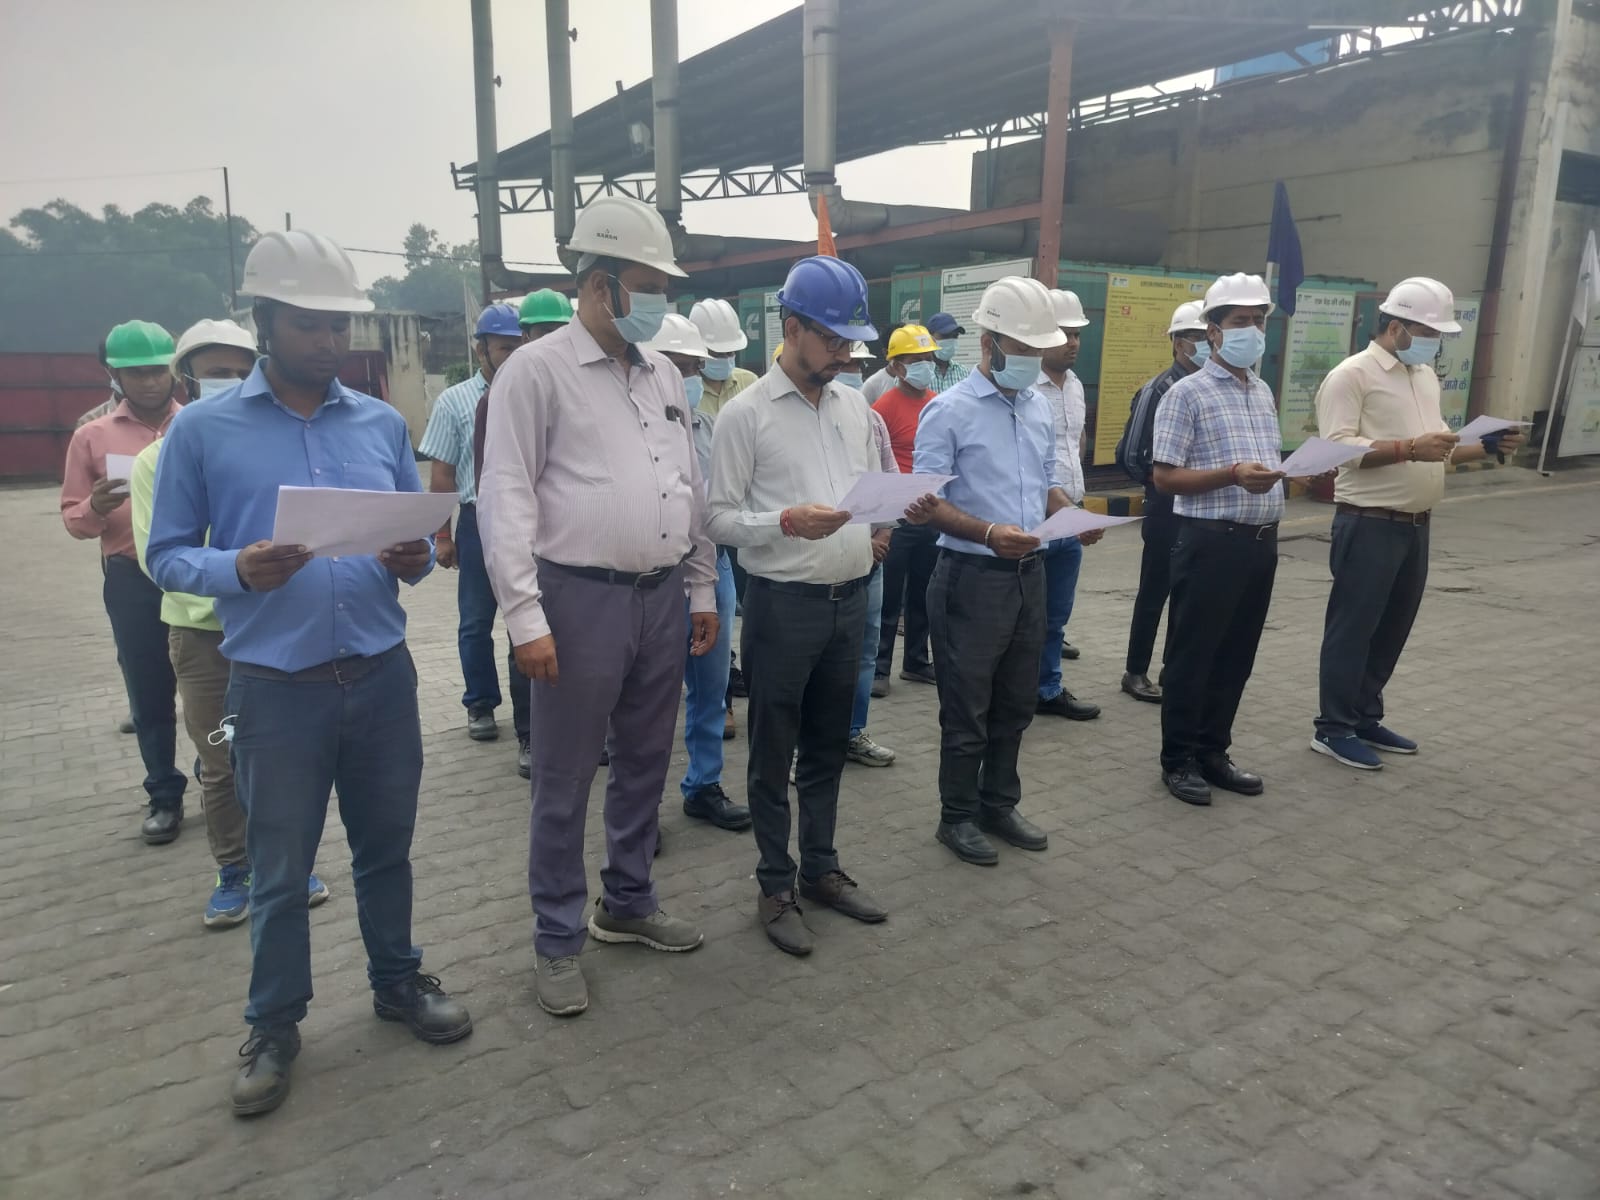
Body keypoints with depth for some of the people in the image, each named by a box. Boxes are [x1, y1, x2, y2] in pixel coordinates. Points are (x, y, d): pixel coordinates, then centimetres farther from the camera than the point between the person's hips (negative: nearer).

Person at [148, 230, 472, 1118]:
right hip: (276, 688, -2)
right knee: (279, 868, 11)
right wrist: (237, 570, -21)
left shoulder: (383, 423, 5)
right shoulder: (201, 429, -3)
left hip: (382, 675, 3)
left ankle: (398, 981, 38)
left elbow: (421, 534, 10)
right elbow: (167, 554, -1)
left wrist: (417, 559, -14)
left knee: (386, 846, 17)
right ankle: (274, 1025, 31)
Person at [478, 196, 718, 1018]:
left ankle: (628, 903, 35)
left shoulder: (664, 375, 12)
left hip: (660, 598, 7)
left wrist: (702, 588, 14)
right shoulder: (537, 370, -7)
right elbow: (505, 499, -12)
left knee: (645, 765, 17)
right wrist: (526, 617, -17)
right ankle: (559, 941, 22)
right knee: (564, 783, 5)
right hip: (581, 600, -6)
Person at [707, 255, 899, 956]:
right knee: (774, 758, 8)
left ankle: (821, 868, 34)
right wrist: (787, 522, -25)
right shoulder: (745, 413, -9)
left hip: (850, 599, 6)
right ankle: (775, 889, 23)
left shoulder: (854, 405, 9)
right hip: (782, 604, -5)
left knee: (828, 747, 18)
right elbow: (719, 517, -10)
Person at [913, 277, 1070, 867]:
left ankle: (999, 804, 33)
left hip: (1029, 574, 7)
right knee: (967, 709, 5)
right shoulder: (949, 411, -11)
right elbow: (927, 502, -14)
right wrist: (987, 533, -28)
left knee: (1016, 703, 17)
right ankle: (958, 816, 22)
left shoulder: (1040, 407, 11)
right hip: (972, 577, -7)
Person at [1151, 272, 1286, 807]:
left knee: (1237, 655, 13)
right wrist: (1232, 475, -23)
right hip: (1211, 541, -7)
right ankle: (1178, 760, 14)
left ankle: (1213, 752, 25)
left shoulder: (1263, 392, 15)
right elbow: (1166, 477, -13)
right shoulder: (1188, 393, -8)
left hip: (1261, 541, 7)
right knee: (1192, 655, 2)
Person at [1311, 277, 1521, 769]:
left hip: (1416, 525, 8)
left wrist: (1486, 446, 6)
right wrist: (1409, 448, -26)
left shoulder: (1426, 377, 17)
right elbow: (1337, 446, -20)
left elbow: (1436, 449, 22)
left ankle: (1365, 717, 26)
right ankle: (1334, 728, 8)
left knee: (1392, 627, 14)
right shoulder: (1352, 375, -10)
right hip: (1369, 525, -8)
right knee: (1352, 627, -1)